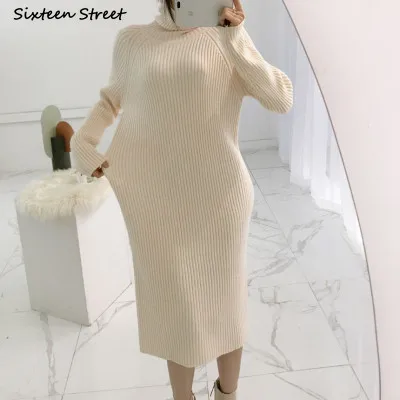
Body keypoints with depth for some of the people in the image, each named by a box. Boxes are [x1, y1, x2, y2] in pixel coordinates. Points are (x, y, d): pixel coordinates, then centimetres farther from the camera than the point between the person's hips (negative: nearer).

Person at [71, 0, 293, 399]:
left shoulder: (226, 39, 2)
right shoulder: (132, 40, 5)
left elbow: (281, 100, -7)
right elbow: (112, 98, 21)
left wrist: (235, 38, -12)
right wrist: (81, 142, 6)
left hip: (218, 194, 0)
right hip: (156, 201, 1)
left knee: (223, 297, 14)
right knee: (175, 302, 12)